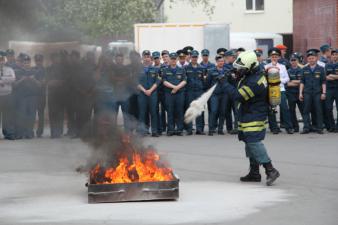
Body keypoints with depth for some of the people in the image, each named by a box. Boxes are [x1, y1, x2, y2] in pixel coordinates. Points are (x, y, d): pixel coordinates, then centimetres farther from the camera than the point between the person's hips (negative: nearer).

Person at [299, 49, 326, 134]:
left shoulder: (321, 69, 5)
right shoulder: (304, 69, 9)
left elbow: (323, 82, 3)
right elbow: (302, 82, 10)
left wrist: (324, 93, -4)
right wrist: (300, 93, 4)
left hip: (317, 93, -1)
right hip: (307, 93, 1)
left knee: (318, 111, 1)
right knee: (306, 110, 0)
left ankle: (319, 128, 5)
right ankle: (306, 128, 3)